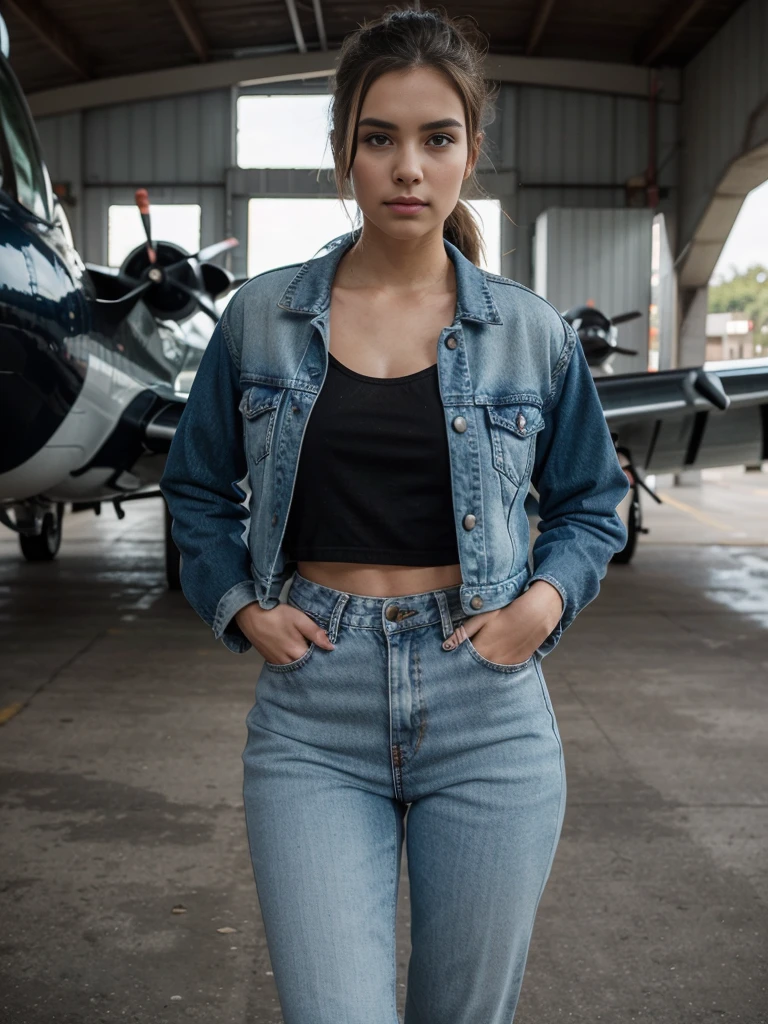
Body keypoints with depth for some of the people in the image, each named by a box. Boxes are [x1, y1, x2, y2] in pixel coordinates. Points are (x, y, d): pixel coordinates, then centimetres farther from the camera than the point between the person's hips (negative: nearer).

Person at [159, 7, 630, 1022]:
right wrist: (240, 605, -1)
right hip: (313, 722, 0)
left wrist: (546, 598, -4)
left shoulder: (532, 332, 3)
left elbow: (593, 503, 15)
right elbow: (198, 490, 15)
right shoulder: (262, 317, 3)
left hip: (488, 718, 1)